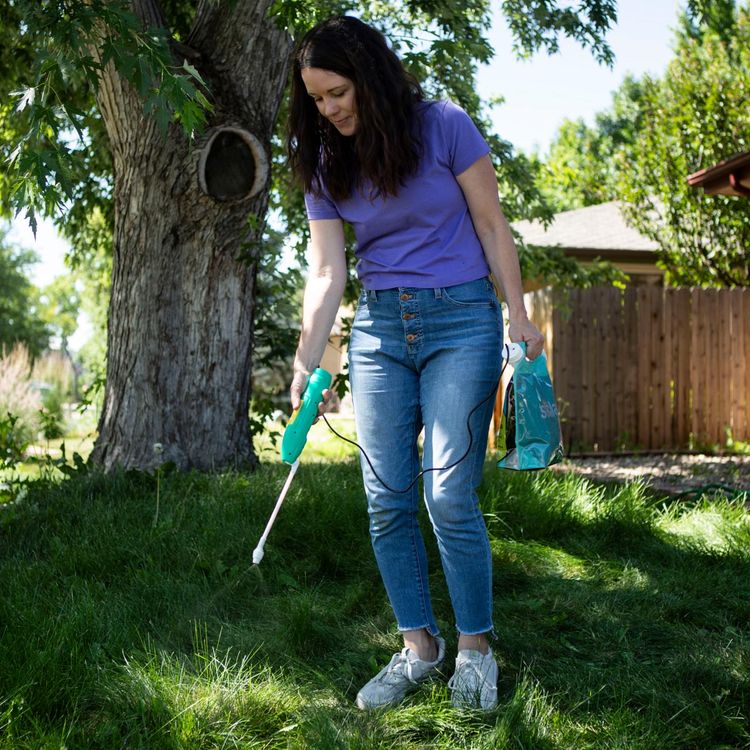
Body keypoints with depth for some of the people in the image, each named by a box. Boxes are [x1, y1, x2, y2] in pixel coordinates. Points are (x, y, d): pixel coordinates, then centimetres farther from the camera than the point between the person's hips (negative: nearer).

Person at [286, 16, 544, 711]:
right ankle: (418, 646, 14)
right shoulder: (325, 163, 5)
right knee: (386, 501, 0)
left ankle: (475, 649, 7)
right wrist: (306, 363, -8)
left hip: (460, 320, -4)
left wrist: (518, 314, -5)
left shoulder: (443, 125, -6)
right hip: (378, 327, 5)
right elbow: (325, 272, 1)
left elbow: (491, 225, -1)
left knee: (448, 495, -10)